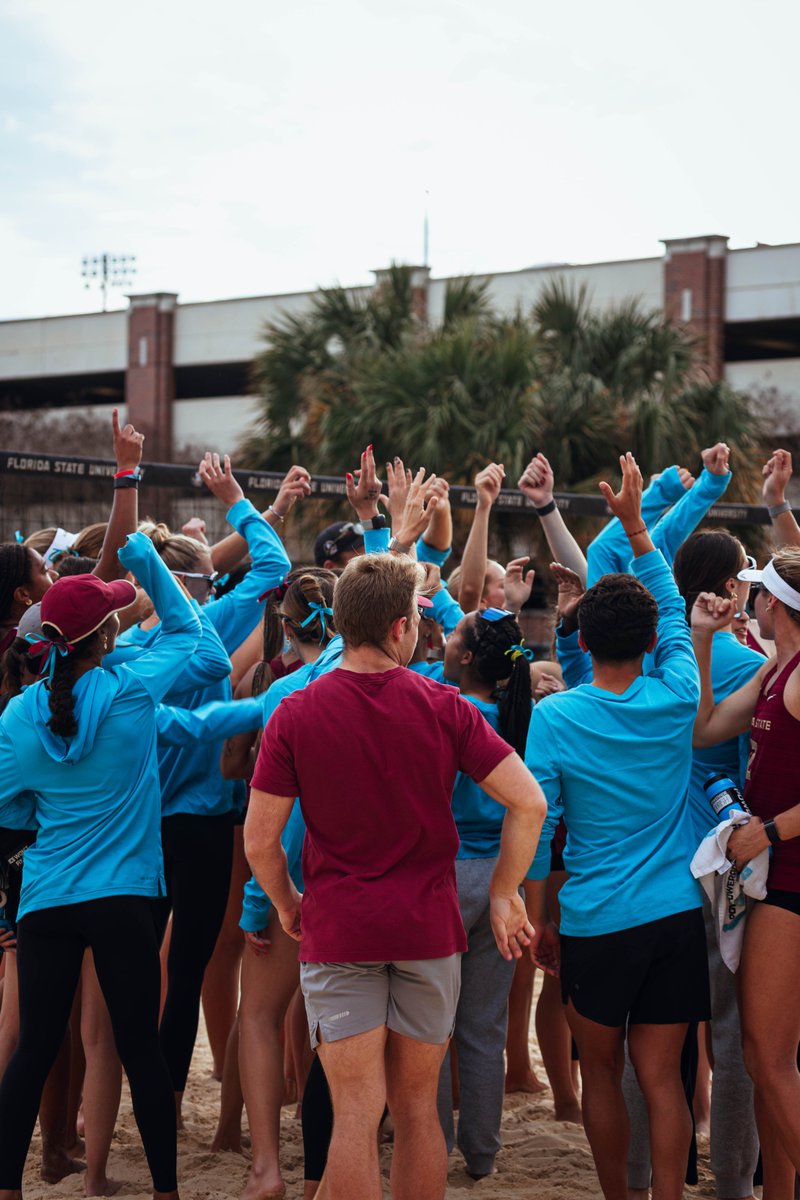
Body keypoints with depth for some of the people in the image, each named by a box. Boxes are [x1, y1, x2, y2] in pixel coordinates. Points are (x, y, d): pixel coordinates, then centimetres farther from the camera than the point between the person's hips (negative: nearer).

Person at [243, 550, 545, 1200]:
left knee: (356, 1114, 0)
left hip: (338, 931, -1)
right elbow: (528, 802, -7)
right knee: (417, 1108, 14)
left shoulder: (295, 715, -5)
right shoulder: (444, 707, -4)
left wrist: (288, 904, 14)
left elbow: (260, 840, -4)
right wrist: (505, 895, 5)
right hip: (429, 928, 1)